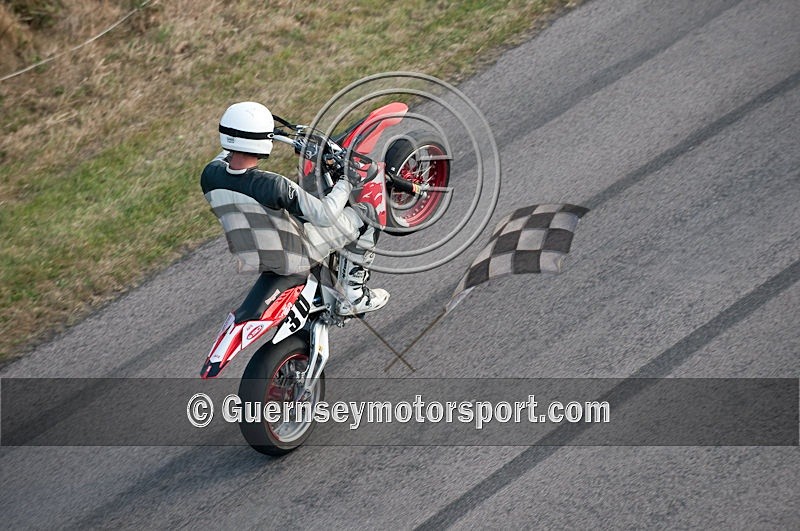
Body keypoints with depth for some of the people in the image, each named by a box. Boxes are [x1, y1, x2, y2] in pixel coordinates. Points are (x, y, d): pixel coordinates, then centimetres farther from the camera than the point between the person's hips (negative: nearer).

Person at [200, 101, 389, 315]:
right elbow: (326, 214, -25)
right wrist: (346, 183, -10)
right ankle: (352, 297, 16)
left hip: (242, 261, 7)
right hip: (290, 257, -6)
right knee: (365, 221, 5)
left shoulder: (209, 175, -15)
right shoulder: (272, 185, -32)